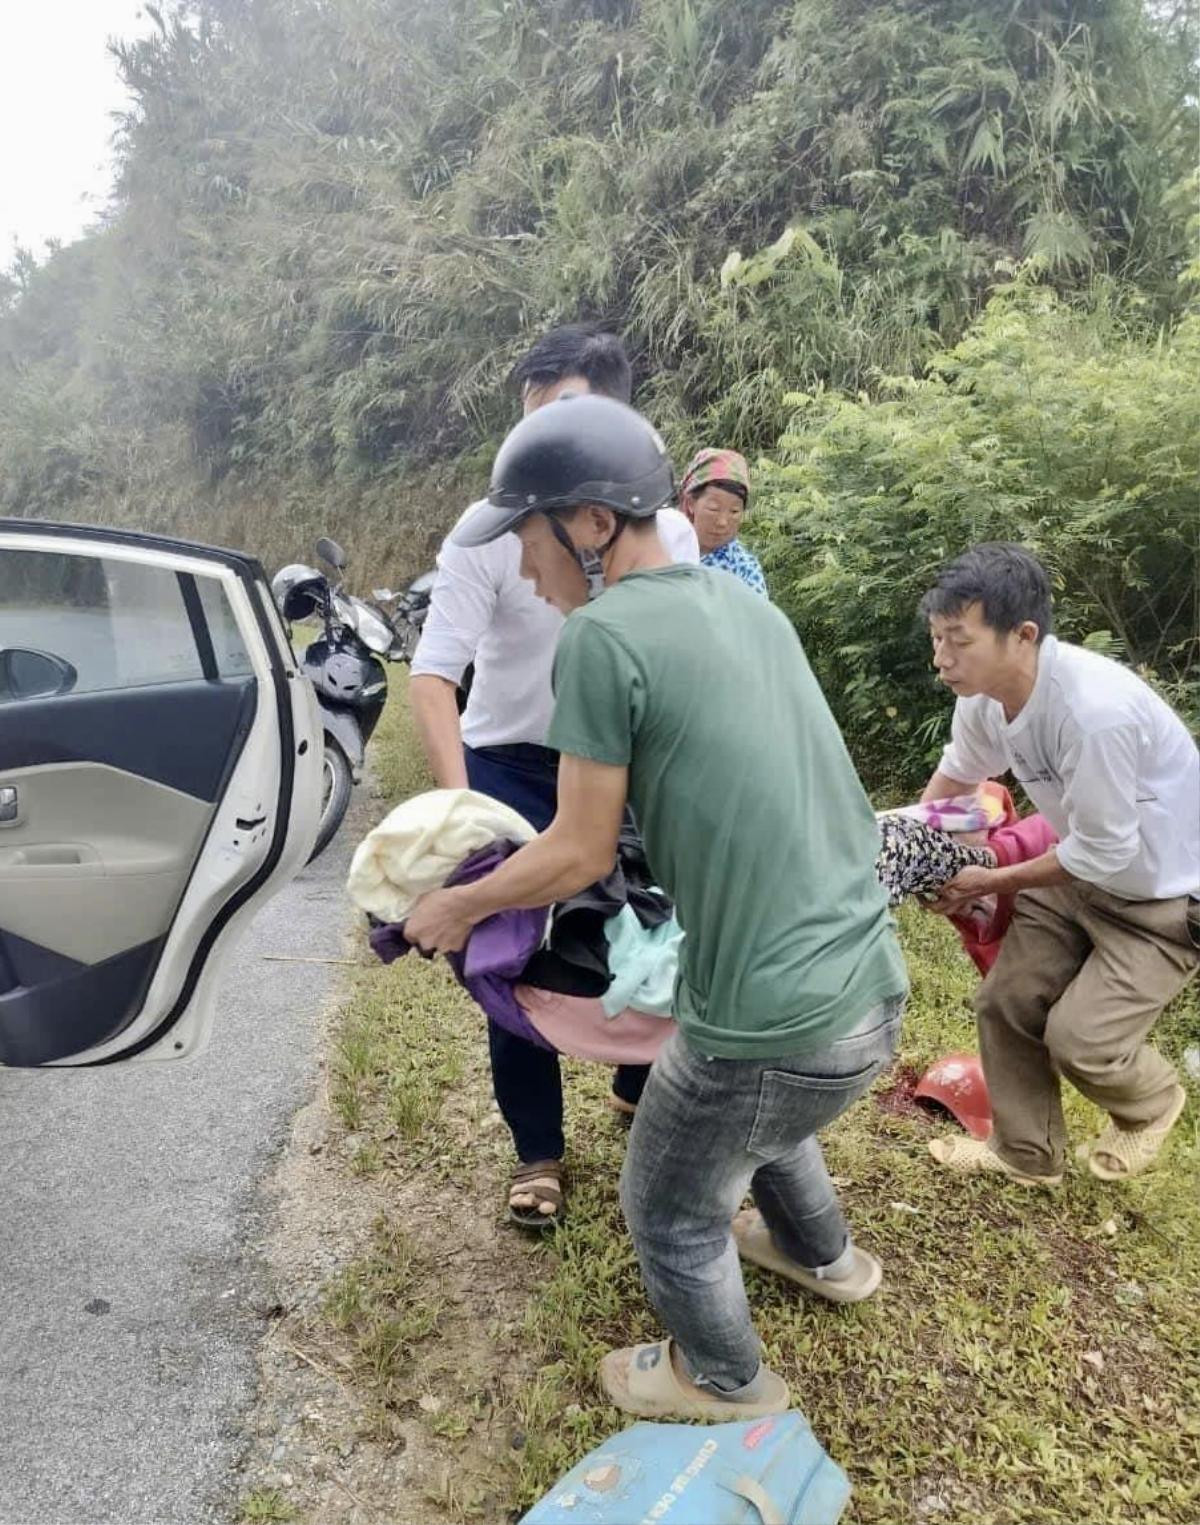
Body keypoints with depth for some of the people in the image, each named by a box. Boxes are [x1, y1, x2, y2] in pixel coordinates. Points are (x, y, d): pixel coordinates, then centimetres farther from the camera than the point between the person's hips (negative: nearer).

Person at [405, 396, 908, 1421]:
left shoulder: (603, 637, -17)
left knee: (671, 1213, 21)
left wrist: (459, 907, 7)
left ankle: (726, 1380, 47)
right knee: (762, 1123, 38)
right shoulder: (745, 601, 6)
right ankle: (825, 1255, 64)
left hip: (780, 1025, -8)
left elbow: (581, 854, -10)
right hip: (874, 986, 8)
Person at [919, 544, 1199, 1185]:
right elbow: (956, 772, 8)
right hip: (1083, 865, 7)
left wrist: (989, 883, -16)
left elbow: (1103, 854, -28)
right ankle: (1027, 1154, 29)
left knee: (1079, 1038, -11)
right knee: (1006, 1002, 7)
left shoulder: (1095, 710, -38)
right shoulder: (982, 694, -14)